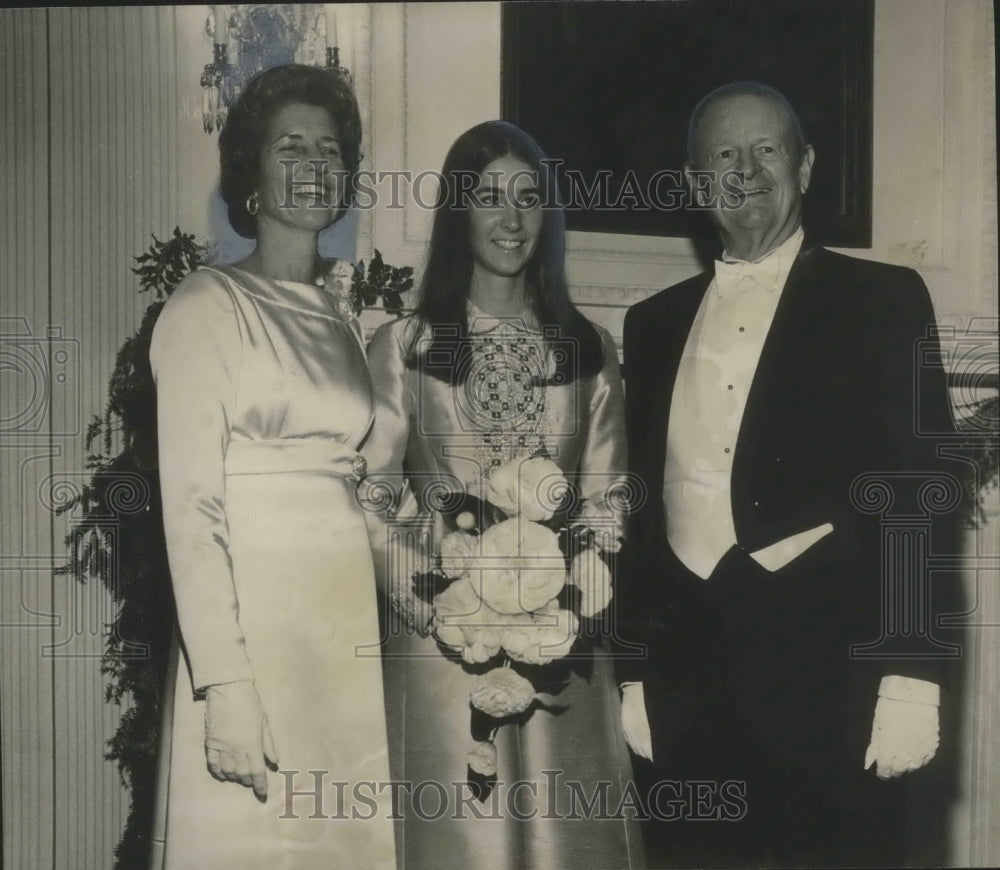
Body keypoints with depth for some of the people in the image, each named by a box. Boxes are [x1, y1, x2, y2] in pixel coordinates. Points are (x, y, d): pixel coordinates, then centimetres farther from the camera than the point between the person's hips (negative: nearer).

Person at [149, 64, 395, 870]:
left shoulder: (343, 308, 14)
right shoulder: (209, 304, -5)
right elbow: (192, 504, -13)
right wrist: (223, 686, -18)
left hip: (354, 617, 6)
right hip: (258, 616, -6)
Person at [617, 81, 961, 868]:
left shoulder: (881, 300, 3)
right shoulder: (655, 322, 13)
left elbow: (919, 491, -3)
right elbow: (642, 501, 14)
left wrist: (911, 677, -10)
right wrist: (631, 672, 11)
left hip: (826, 671, -3)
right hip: (685, 678, 4)